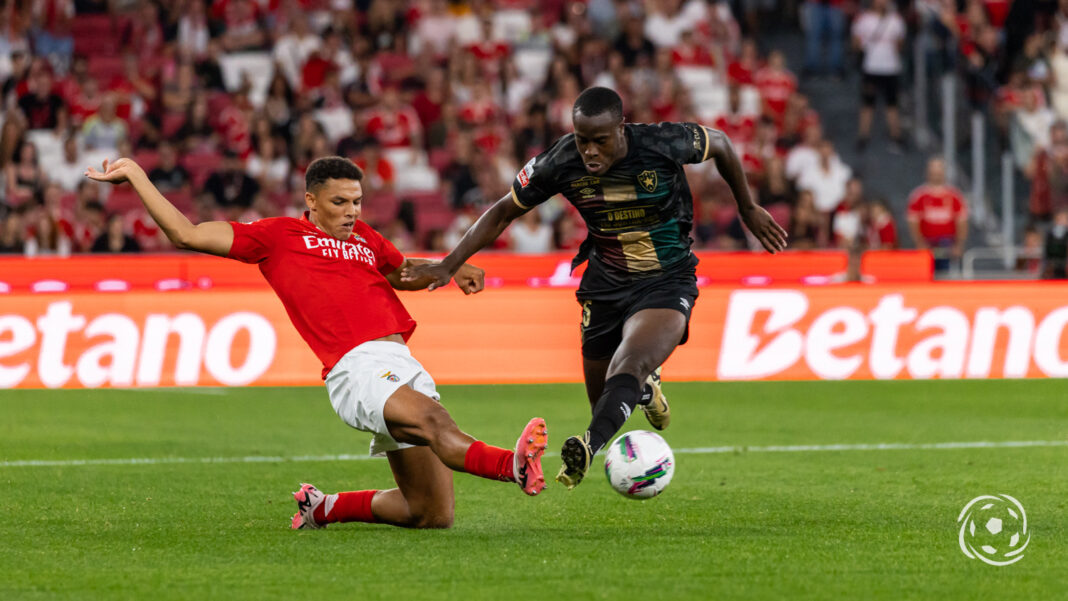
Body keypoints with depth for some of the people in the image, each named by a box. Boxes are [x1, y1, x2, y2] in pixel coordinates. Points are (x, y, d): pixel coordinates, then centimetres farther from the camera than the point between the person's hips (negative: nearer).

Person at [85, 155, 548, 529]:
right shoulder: (279, 235, 10)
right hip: (356, 367, -7)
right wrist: (135, 174, 10)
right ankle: (514, 466, -63)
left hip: (403, 363, 7)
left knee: (434, 515, 5)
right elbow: (186, 234, 9)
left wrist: (453, 270, 27)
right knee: (433, 419, -36)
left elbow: (403, 273, 47)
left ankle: (324, 507, 24)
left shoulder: (366, 239, 26)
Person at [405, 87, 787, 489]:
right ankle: (646, 388, 46)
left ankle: (590, 445, -54)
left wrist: (748, 208, 13)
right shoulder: (560, 163, -13)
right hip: (605, 285, 4)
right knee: (602, 401, 10)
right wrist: (450, 264, -4)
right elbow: (503, 213, 2)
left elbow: (720, 144, 2)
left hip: (667, 281, -4)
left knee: (629, 365, -32)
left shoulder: (664, 144, -20)